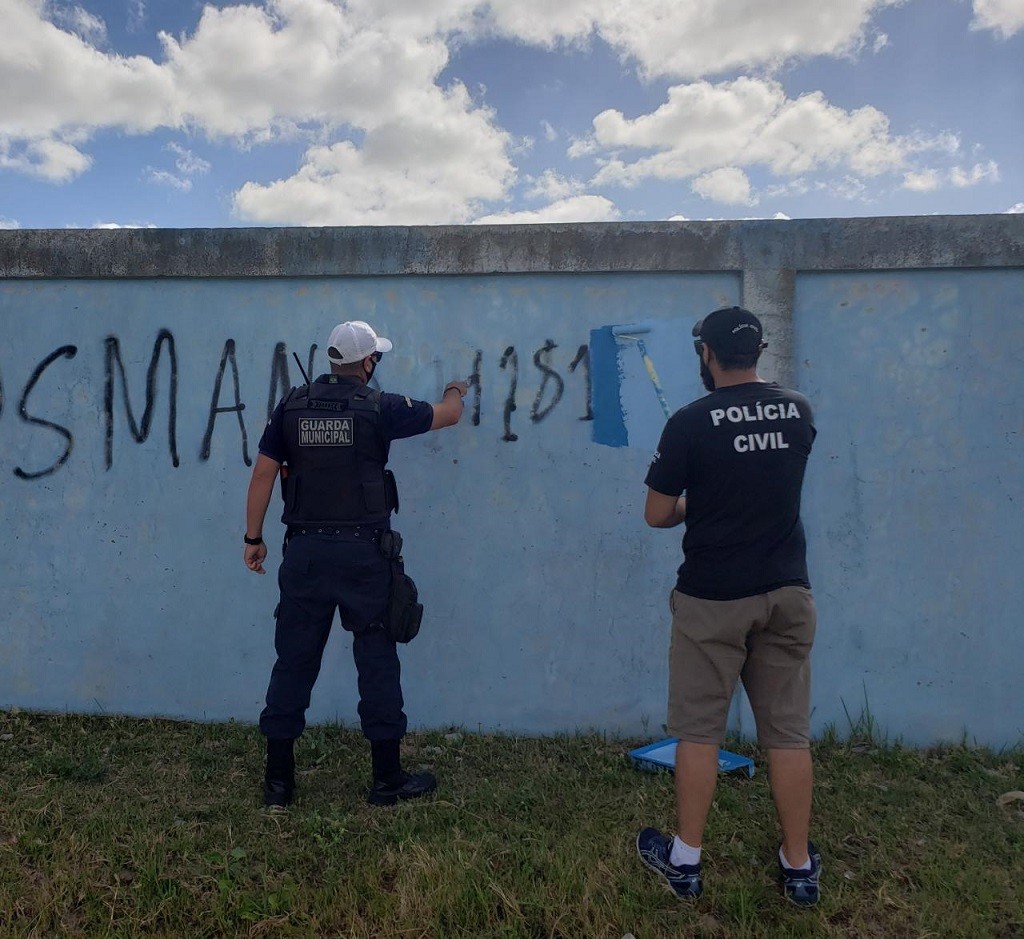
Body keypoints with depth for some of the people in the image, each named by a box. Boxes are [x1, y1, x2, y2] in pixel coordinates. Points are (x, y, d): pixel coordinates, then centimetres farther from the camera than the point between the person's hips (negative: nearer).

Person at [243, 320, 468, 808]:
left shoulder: (292, 405, 3)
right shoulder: (380, 407, -4)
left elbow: (263, 474, 3)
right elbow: (447, 415, 9)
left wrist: (253, 538, 12)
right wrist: (454, 392, 33)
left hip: (304, 551, 3)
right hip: (362, 552, -3)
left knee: (294, 659, 11)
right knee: (377, 660, 7)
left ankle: (278, 777, 20)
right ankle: (387, 778, 16)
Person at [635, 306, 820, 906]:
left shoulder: (691, 423, -12)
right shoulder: (799, 412, 3)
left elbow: (657, 515, -8)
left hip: (713, 598, -4)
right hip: (787, 592, 4)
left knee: (699, 730, 8)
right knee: (789, 731, 12)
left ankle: (686, 860, 21)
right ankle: (800, 867, 24)